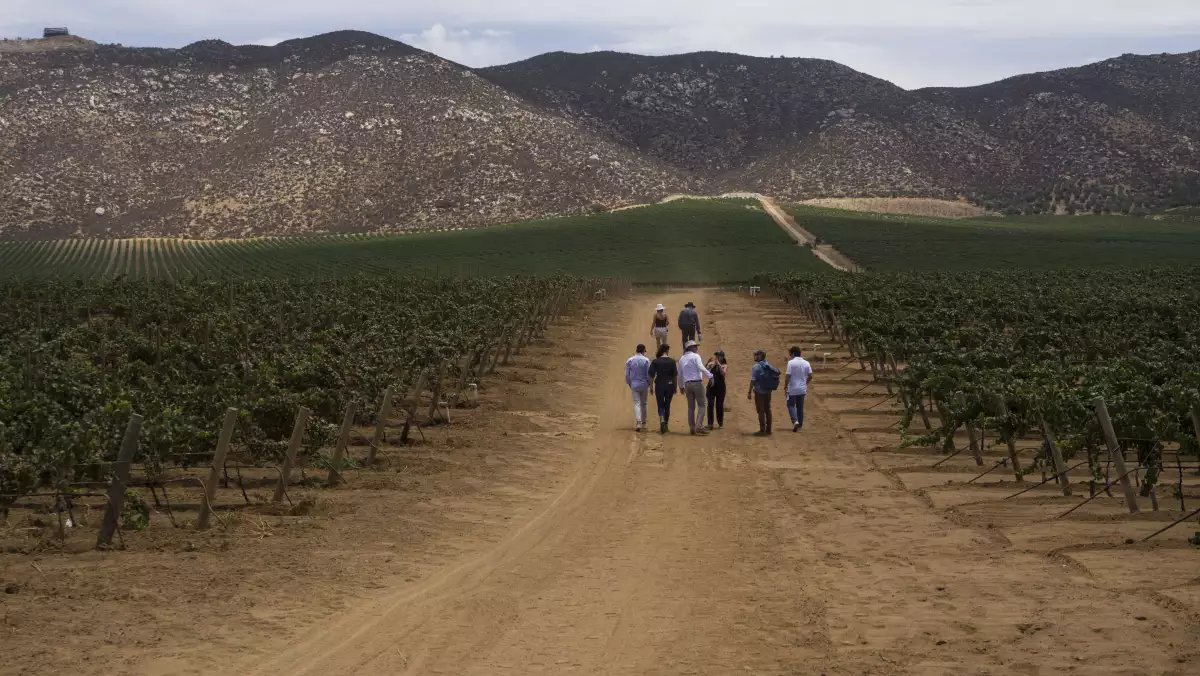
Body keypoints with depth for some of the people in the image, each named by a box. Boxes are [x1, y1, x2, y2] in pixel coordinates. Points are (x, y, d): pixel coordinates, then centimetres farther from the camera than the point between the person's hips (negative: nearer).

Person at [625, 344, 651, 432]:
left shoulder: (630, 361, -2)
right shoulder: (646, 360, -7)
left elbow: (627, 374, 1)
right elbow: (648, 374, -7)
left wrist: (629, 384, 15)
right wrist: (649, 384, 8)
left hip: (634, 385, 0)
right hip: (644, 385, 0)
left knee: (636, 403, -1)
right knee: (643, 404, 14)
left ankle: (638, 422, -20)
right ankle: (643, 423, 22)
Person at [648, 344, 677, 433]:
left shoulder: (655, 361, -5)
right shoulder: (672, 361, -3)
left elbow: (651, 376, -5)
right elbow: (675, 375, 0)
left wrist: (651, 386, 4)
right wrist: (675, 387, 10)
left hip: (659, 385, -1)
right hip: (669, 385, 1)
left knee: (660, 405, 4)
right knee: (667, 405, 14)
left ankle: (662, 421, -20)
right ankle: (666, 425, 20)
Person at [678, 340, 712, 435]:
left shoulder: (681, 359, 16)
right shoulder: (695, 356, -3)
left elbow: (680, 374, 20)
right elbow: (701, 368, -19)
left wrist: (681, 387, 28)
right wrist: (710, 376, -15)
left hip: (687, 384, 6)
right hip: (697, 383, -6)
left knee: (691, 407, 10)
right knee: (702, 405, -4)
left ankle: (692, 428, 8)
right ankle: (699, 426, -17)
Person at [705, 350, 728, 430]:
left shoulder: (724, 365, 1)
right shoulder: (712, 364, 4)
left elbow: (723, 373, -17)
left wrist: (718, 364, -22)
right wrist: (708, 362, -24)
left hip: (720, 387, -1)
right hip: (711, 386, 1)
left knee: (720, 405, 6)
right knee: (710, 405, -4)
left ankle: (720, 423, 18)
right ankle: (710, 424, -3)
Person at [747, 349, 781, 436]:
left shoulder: (756, 367, -13)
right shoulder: (768, 366, 8)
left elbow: (753, 380, -17)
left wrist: (749, 392, -14)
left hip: (759, 391, -7)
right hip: (768, 391, 7)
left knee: (761, 411, -3)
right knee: (767, 410, 12)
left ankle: (762, 430, -3)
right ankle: (768, 430, 17)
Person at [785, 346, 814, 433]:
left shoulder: (791, 362, -14)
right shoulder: (806, 363, 1)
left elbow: (788, 376, -16)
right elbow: (810, 376, 1)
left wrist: (785, 386, -3)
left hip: (792, 389, -5)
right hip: (802, 389, 5)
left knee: (791, 405, 9)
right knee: (800, 407, 14)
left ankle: (795, 421, -11)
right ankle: (800, 425, 18)